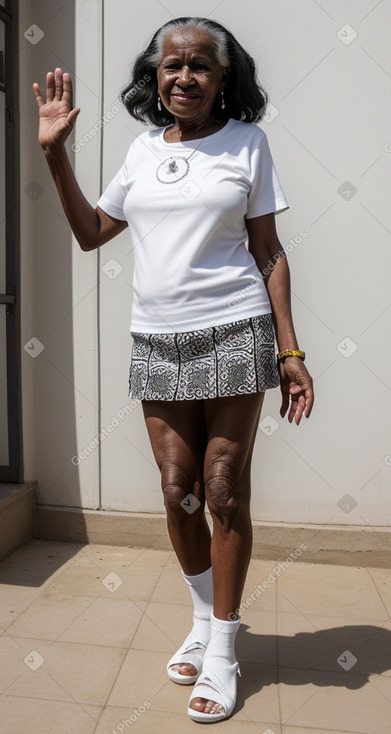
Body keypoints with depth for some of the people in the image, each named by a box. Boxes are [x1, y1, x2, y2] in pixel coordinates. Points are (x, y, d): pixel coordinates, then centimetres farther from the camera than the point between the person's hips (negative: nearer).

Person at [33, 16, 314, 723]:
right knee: (178, 489, 7)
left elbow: (269, 251, 1)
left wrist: (291, 352, -5)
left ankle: (223, 651, 18)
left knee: (224, 492, 0)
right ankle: (204, 616, 32)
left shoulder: (246, 141, 4)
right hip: (156, 340, 4)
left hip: (233, 333, -3)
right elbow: (91, 232, 19)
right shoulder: (144, 148, 13)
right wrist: (55, 154, 11)